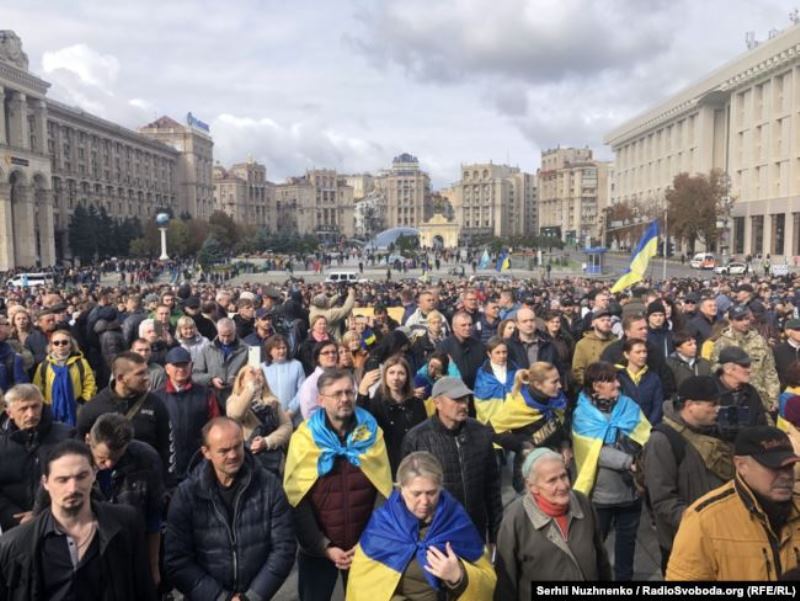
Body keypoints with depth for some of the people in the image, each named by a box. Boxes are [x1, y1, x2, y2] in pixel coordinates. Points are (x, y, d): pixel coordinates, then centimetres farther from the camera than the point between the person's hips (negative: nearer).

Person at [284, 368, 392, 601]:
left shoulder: (371, 433, -3)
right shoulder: (304, 437, -9)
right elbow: (296, 499, -10)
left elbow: (384, 491, -2)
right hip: (317, 549, -1)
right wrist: (324, 546, -13)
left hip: (365, 547, 2)